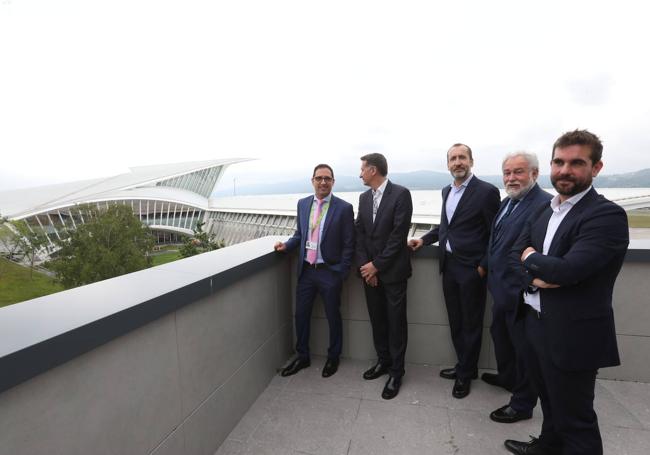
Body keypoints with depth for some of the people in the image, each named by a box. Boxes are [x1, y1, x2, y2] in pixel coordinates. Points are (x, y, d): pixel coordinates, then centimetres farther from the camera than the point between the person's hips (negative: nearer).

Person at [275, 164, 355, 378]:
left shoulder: (344, 208, -9)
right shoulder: (303, 204, 5)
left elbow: (348, 244, -7)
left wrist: (342, 274, -9)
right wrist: (287, 245, -4)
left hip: (330, 272, -4)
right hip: (306, 270, 4)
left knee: (333, 317, 12)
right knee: (301, 315, 14)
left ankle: (333, 358, 35)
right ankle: (302, 357, 35)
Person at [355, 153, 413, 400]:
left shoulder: (401, 194, -10)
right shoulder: (364, 197, 9)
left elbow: (399, 234, -15)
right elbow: (359, 233, 7)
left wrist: (377, 265, -13)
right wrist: (364, 264, -5)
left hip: (393, 270, -5)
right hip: (369, 269, 6)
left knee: (396, 321, 4)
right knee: (377, 319, 14)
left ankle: (396, 371, 18)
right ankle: (383, 360, 32)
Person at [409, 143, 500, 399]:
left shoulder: (486, 192, -12)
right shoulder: (447, 191, 10)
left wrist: (484, 266, -12)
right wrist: (424, 239, 8)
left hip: (471, 269, -6)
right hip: (448, 265, 7)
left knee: (471, 324, 9)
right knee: (455, 321, 17)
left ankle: (465, 374, 26)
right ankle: (464, 366, 35)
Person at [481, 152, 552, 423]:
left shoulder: (544, 204, -22)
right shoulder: (506, 203, 9)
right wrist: (486, 266, 19)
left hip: (521, 292, -10)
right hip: (501, 288, 10)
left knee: (523, 347, 8)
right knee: (500, 334, 27)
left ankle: (522, 404, 27)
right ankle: (507, 377, 51)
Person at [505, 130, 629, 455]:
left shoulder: (607, 215, -19)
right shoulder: (542, 212, 7)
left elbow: (566, 270, -28)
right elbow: (516, 254, 3)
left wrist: (531, 257, -9)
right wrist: (537, 276, -17)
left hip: (573, 335, -8)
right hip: (537, 325, 8)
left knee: (574, 418, 10)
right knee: (550, 401, 29)